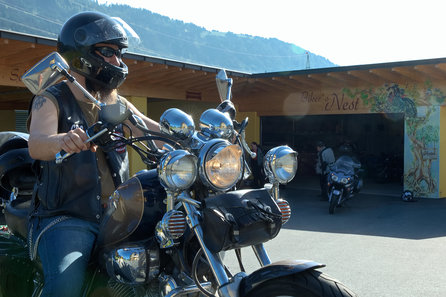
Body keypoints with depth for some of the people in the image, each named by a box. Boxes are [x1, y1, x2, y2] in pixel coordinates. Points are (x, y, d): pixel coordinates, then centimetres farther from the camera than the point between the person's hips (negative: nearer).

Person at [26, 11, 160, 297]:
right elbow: (36, 146, -21)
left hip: (116, 216, 6)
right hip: (67, 219, -5)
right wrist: (63, 140, -45)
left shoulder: (116, 103, 16)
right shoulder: (51, 101, -2)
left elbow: (159, 133, 7)